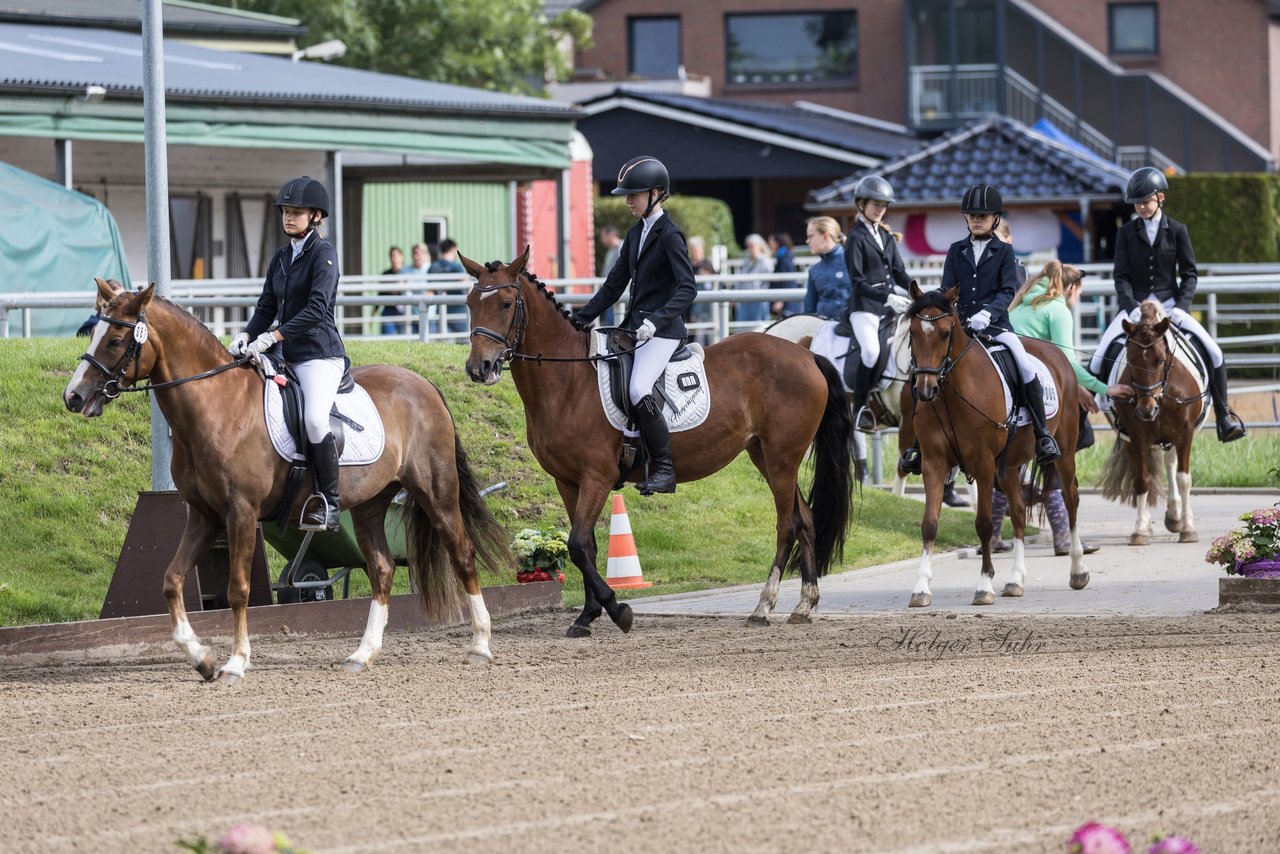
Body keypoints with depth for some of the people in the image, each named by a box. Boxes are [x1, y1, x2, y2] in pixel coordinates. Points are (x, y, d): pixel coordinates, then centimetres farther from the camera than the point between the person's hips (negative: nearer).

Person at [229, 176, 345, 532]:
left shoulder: (323, 253, -8)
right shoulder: (282, 257, 16)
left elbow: (317, 307, -20)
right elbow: (267, 306, 16)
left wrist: (272, 337, -25)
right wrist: (247, 336, -5)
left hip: (321, 355, -9)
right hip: (288, 357, 9)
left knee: (315, 419, -31)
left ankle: (329, 503, -20)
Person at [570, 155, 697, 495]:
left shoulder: (669, 235, -11)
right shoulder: (636, 234, 15)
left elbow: (687, 288, -20)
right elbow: (614, 285, 19)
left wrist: (657, 320, -32)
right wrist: (581, 319, 11)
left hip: (662, 330, -10)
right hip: (634, 326, 10)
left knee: (638, 390, -27)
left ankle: (663, 468, -21)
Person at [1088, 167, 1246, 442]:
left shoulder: (1177, 231, 2)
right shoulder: (1127, 233, 2)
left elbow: (1189, 273, 2)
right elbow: (1121, 275, -2)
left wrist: (1181, 307, -14)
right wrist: (1132, 308, -18)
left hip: (1169, 303, 0)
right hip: (1134, 304, 0)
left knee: (1213, 352, -14)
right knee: (1100, 356, -18)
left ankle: (1223, 417, -1)